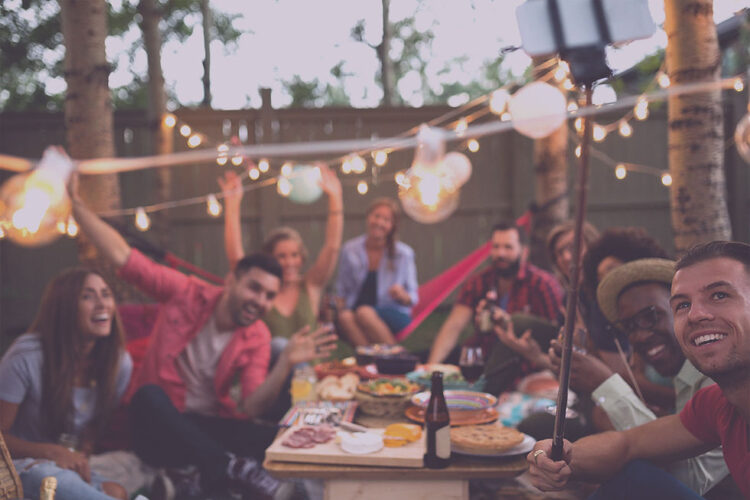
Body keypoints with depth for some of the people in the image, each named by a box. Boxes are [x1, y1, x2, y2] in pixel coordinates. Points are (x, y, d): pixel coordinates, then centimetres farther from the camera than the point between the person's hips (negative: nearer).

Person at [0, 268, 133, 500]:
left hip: (72, 468, 4)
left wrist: (81, 455, -9)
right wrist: (52, 452, -26)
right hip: (21, 463, -4)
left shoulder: (119, 362, -4)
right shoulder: (27, 357, -17)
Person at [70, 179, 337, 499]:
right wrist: (75, 203, -17)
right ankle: (230, 467, -38)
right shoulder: (185, 293, -6)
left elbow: (249, 408, -13)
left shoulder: (258, 338, -1)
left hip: (210, 428, 2)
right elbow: (121, 256, -10)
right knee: (148, 394, -38)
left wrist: (286, 364, -28)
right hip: (158, 426, -1)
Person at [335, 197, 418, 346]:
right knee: (345, 316, -33)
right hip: (354, 309, 2)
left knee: (365, 313, -35)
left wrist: (403, 296, -16)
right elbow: (341, 290, 14)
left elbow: (413, 298, 6)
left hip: (395, 315, -2)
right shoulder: (350, 249, 7)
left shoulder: (404, 254, 4)